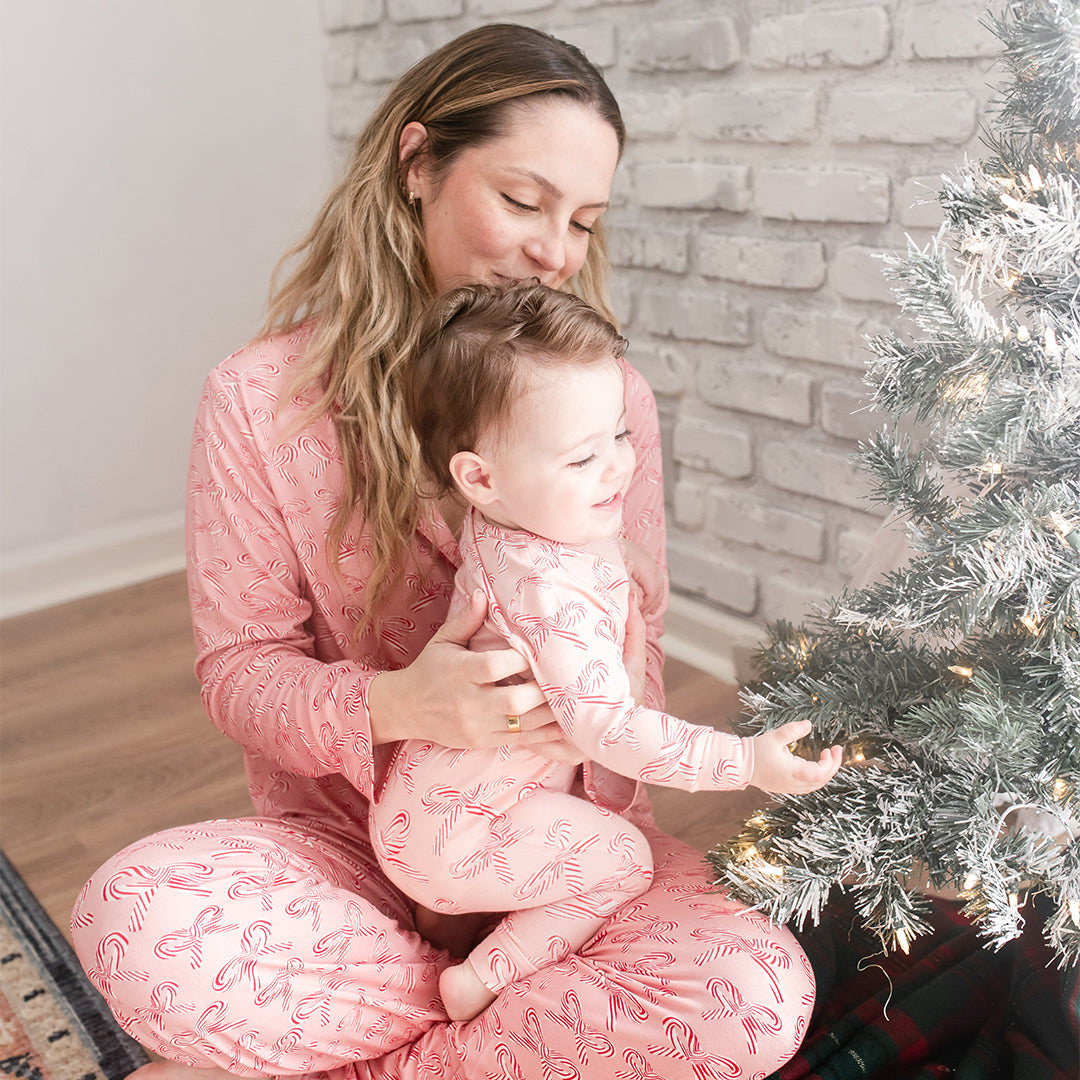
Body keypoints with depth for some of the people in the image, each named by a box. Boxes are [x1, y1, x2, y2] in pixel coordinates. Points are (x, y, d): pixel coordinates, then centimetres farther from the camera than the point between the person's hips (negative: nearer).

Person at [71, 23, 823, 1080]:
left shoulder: (609, 398, -2)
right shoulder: (260, 398, -7)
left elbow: (634, 646, 4)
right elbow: (239, 665, -6)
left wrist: (602, 769, -16)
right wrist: (389, 707, -26)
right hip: (344, 836, -1)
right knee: (133, 917, -31)